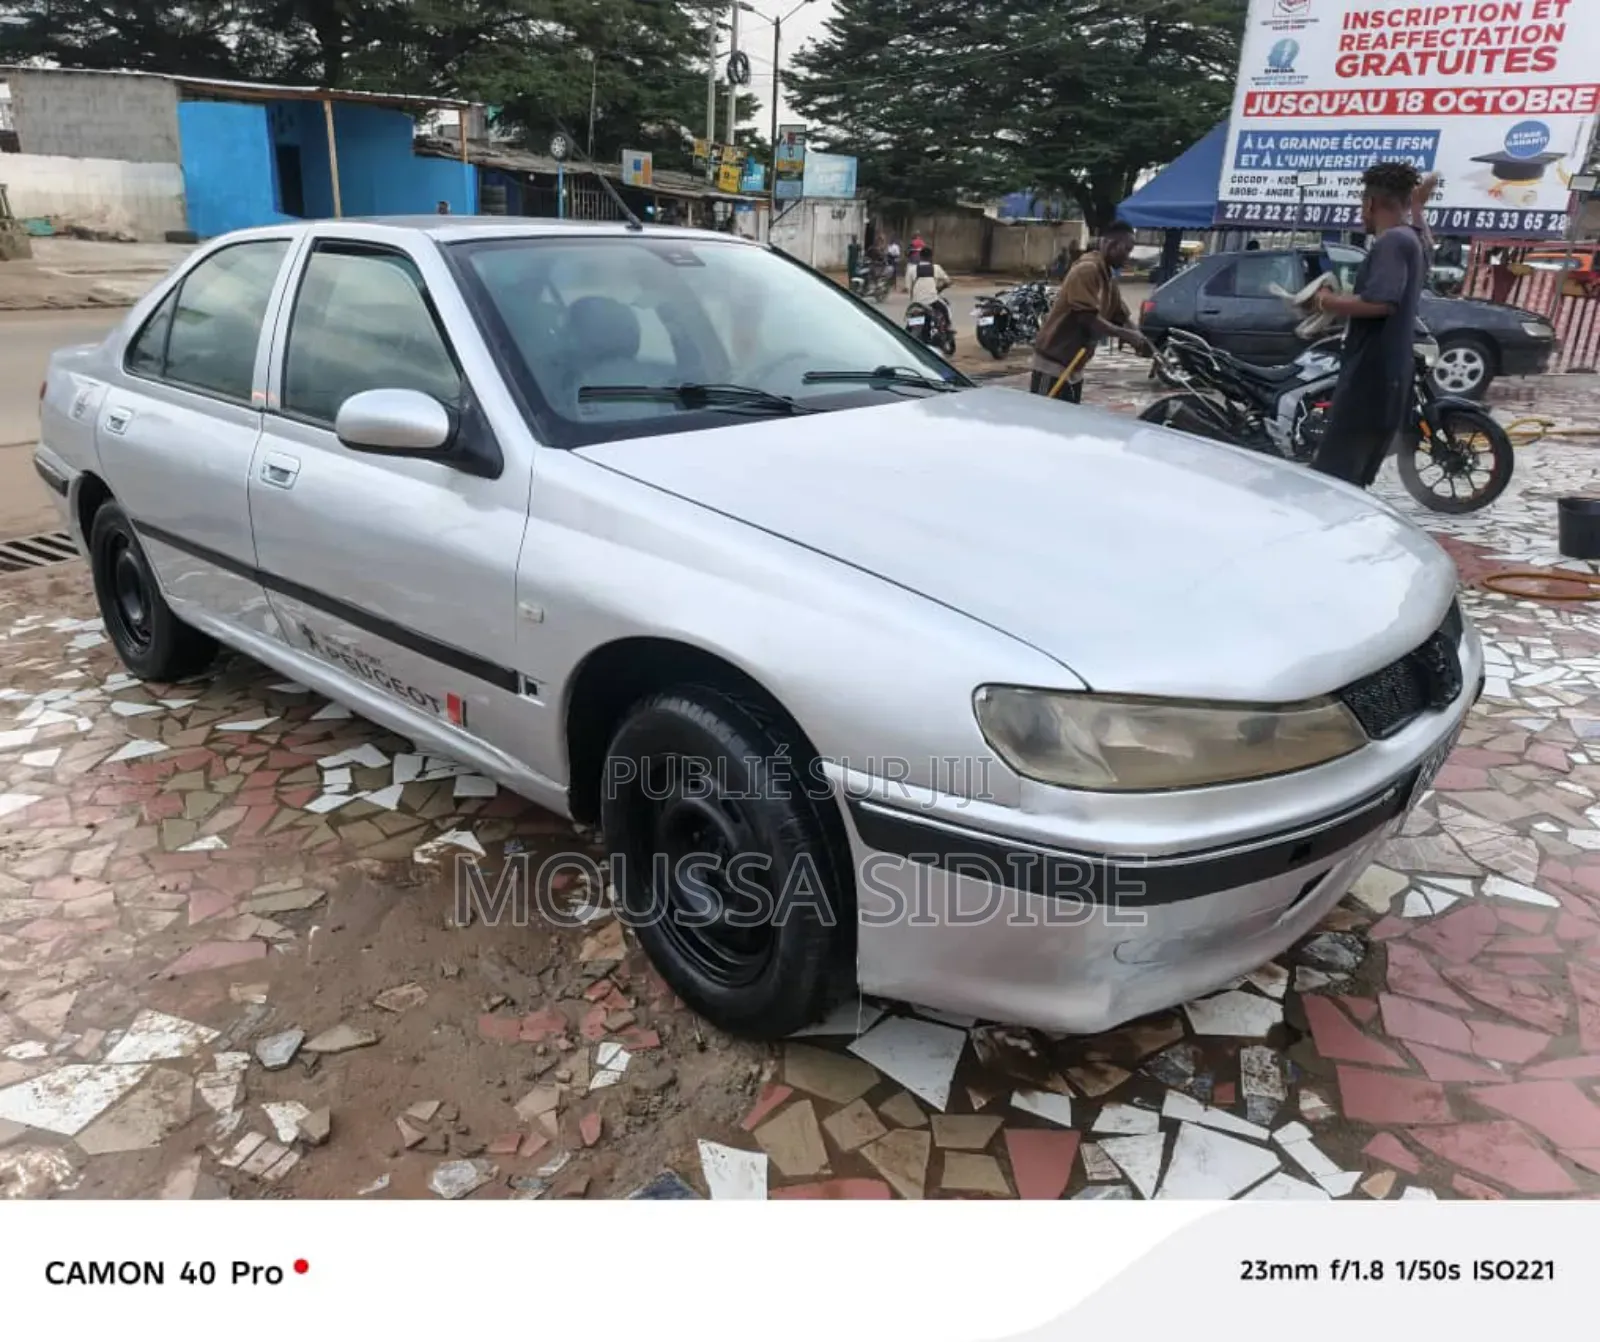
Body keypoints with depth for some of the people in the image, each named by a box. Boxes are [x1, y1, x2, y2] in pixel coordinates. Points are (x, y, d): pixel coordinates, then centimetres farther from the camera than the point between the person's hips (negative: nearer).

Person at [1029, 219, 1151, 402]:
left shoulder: (1108, 277, 14)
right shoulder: (1087, 269, -16)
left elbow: (1122, 317, 16)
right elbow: (1088, 318, -24)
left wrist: (1140, 340, -1)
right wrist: (1126, 335, -20)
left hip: (1073, 366, 10)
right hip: (1053, 361, -10)